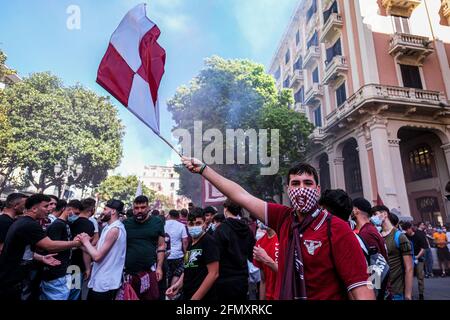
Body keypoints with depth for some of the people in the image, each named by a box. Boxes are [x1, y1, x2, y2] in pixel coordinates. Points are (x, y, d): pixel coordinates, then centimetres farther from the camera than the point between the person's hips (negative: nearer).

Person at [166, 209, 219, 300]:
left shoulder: (208, 241, -16)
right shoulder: (191, 244, 7)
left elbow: (213, 274, -20)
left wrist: (195, 298, -18)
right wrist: (178, 285, 0)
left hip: (203, 297, -7)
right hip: (187, 295, 7)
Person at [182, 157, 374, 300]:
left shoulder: (337, 230, -18)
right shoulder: (284, 219, -6)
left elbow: (361, 289, -20)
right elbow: (241, 196, -2)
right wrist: (203, 169, 1)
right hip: (283, 295, 4)